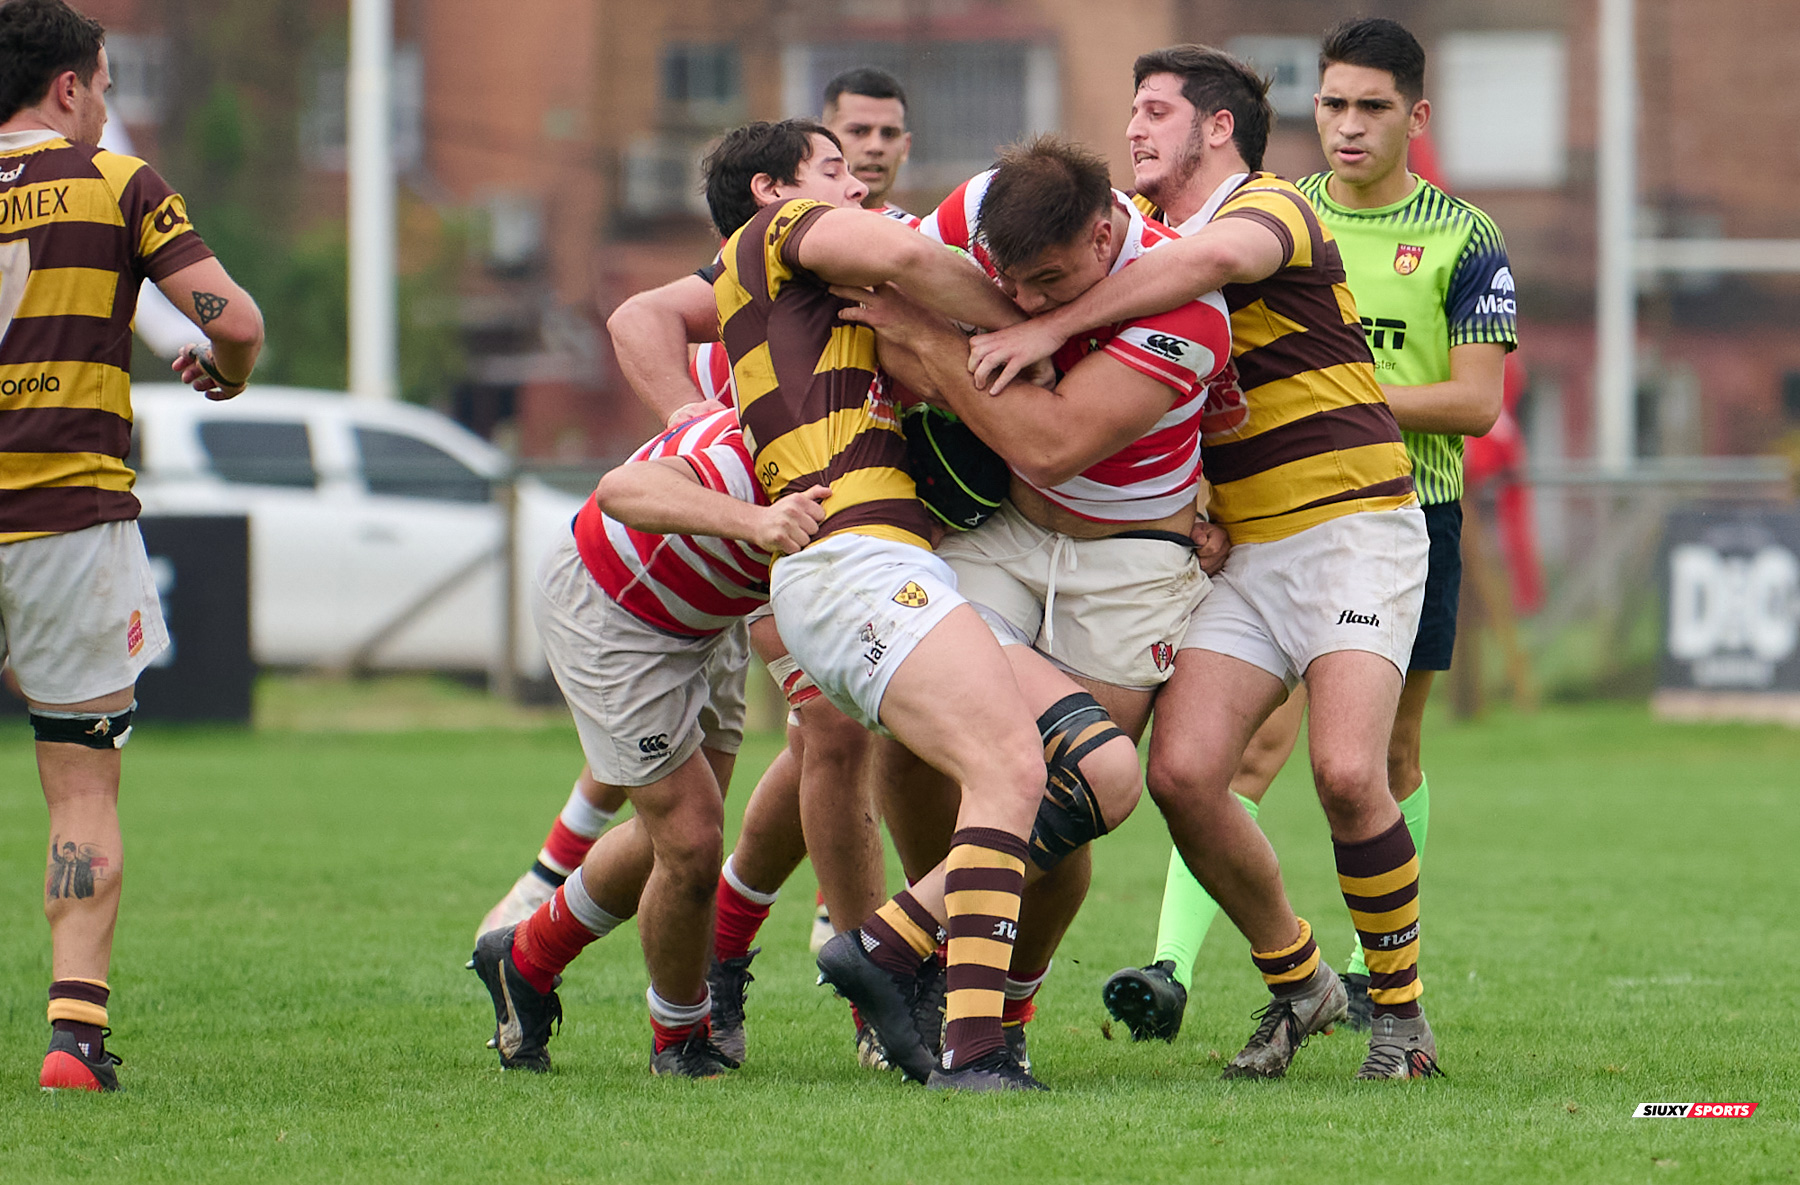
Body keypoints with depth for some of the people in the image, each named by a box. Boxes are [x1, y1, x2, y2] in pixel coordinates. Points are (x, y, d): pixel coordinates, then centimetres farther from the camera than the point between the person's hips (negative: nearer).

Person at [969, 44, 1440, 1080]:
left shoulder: (1272, 206, -10)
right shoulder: (1153, 256, 15)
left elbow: (1213, 258, -34)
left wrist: (1055, 327, -36)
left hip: (1354, 530, -7)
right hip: (1245, 555, 7)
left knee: (1348, 771, -22)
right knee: (1183, 771, -10)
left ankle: (1402, 1009, -3)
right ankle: (1296, 984, 10)